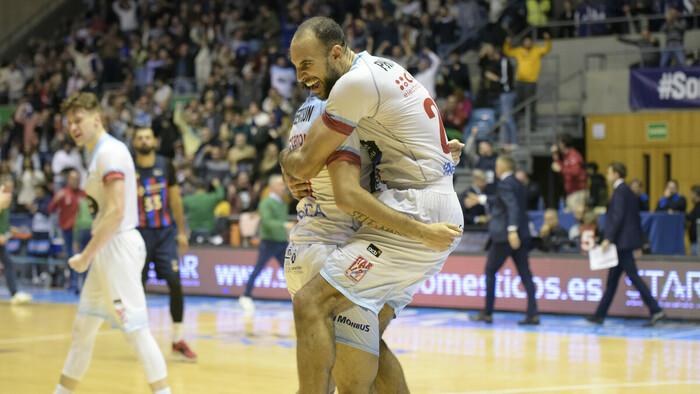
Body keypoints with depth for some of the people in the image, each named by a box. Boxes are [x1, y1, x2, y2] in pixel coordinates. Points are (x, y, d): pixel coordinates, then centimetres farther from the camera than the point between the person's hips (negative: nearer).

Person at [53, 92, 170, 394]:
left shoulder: (110, 152, -14)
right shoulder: (99, 154, 17)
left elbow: (116, 213, -22)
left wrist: (86, 256, -19)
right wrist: (89, 254, 17)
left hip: (119, 246, -10)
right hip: (106, 252, 10)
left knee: (135, 329, -10)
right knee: (83, 329, 16)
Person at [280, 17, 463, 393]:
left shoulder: (355, 82, -13)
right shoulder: (381, 67, 17)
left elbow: (304, 166, -9)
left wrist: (285, 157, 13)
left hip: (414, 209, -10)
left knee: (311, 303, -15)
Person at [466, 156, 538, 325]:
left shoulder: (505, 184, -10)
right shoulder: (517, 184, 17)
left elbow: (512, 206, -24)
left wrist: (512, 230, -33)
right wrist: (481, 199, 47)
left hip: (504, 236, -8)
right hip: (522, 236, 8)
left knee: (490, 271, 4)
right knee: (525, 273, 4)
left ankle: (487, 313, 8)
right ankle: (533, 314, -4)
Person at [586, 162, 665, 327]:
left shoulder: (619, 191, -11)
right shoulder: (628, 192, 18)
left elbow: (618, 216, -20)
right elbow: (636, 217, 20)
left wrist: (608, 238, -21)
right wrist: (637, 244, 22)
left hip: (622, 241, -10)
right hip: (624, 243, 10)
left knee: (633, 276, -11)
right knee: (612, 279, 12)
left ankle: (656, 310, -15)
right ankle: (600, 315, 17)